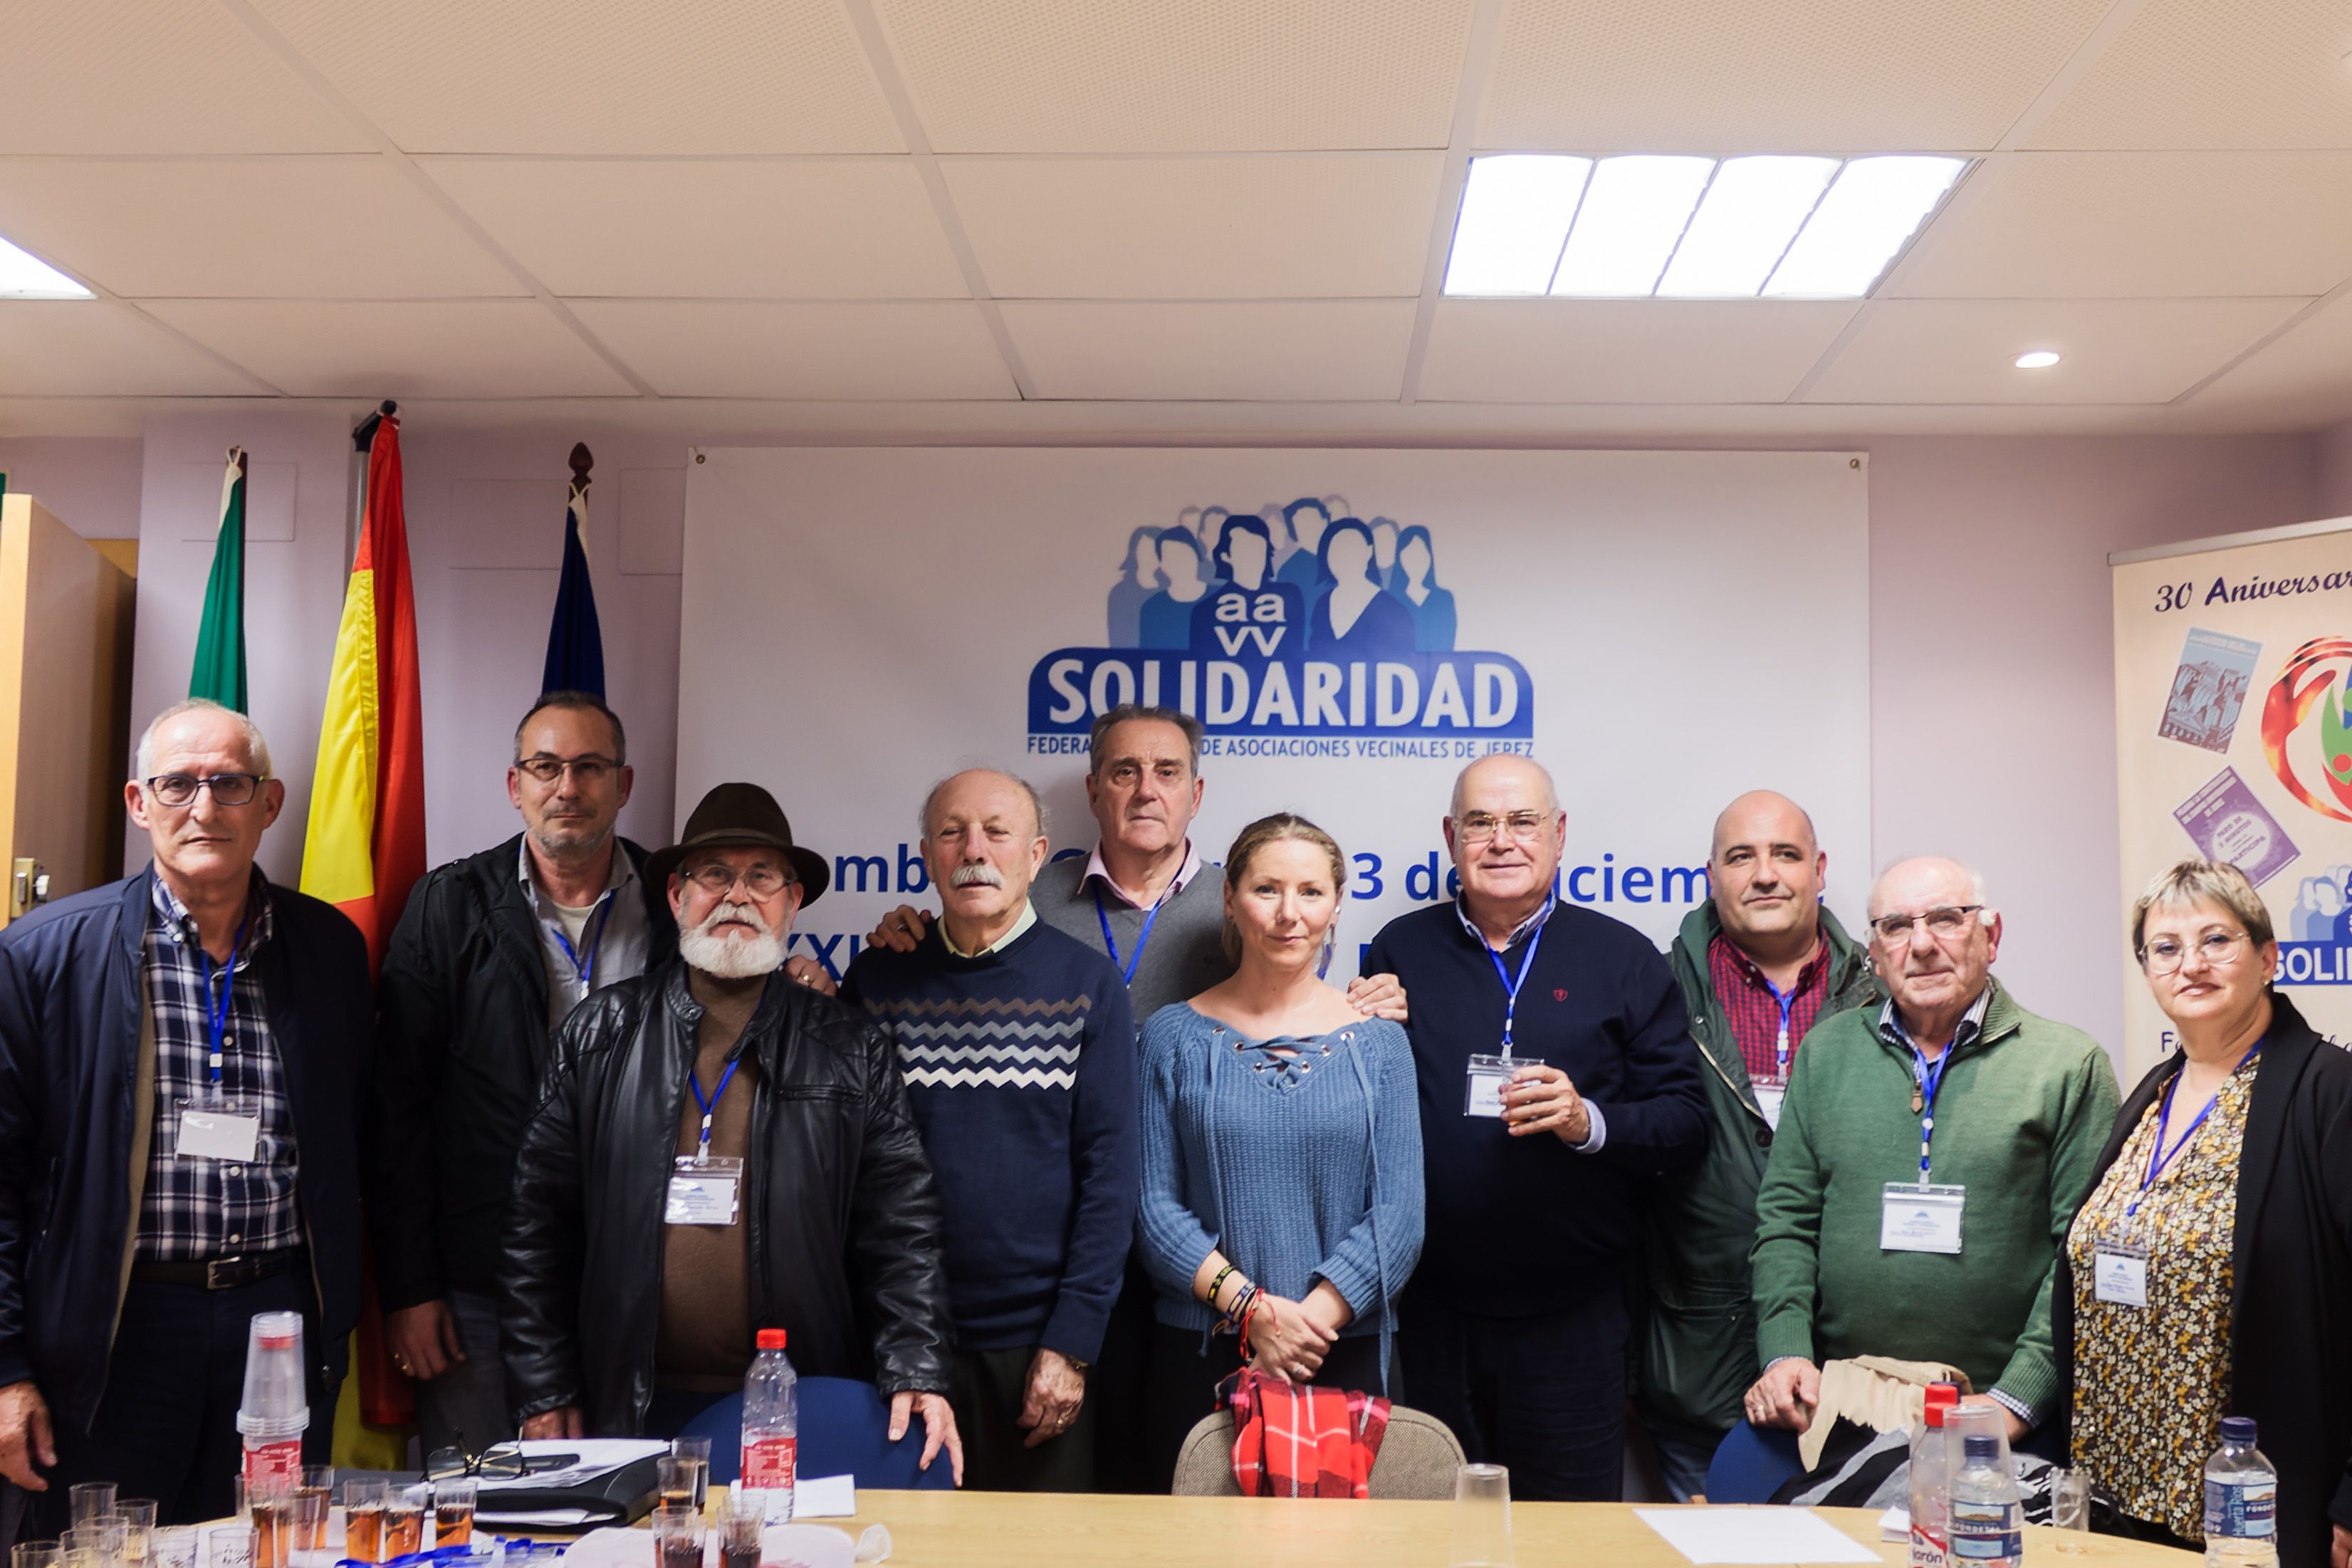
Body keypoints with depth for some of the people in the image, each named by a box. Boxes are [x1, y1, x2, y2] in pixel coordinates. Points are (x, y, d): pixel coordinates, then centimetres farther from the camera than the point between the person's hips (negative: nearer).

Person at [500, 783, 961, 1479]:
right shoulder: (598, 1035, 7)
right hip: (631, 1409, 1)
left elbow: (903, 1232, 2)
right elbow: (536, 1224, 7)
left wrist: (917, 1376, -10)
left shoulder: (852, 1052, 6)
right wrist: (544, 1393, 3)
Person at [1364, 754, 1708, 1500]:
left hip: (1572, 1318, -1)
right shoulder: (1401, 950, 8)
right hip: (1428, 1310, 1)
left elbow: (1686, 1120, 2)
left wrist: (1590, 1123, -16)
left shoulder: (1624, 959, 4)